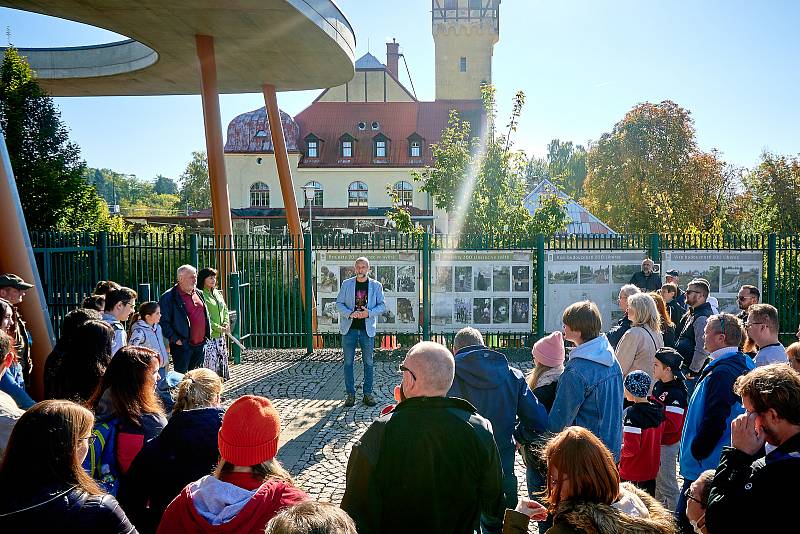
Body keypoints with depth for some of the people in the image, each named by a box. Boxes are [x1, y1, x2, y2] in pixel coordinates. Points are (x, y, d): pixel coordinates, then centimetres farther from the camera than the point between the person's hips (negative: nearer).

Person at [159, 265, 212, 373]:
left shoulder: (198, 293, 11)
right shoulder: (169, 297, -11)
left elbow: (206, 316, 21)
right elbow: (163, 322, -14)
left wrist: (208, 335, 13)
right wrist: (175, 339, -16)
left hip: (200, 344, 7)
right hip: (182, 345, -7)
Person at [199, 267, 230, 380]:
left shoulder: (217, 293, 13)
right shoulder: (201, 295, -10)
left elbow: (225, 310, 18)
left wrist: (226, 323, 0)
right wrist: (219, 328, -14)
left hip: (220, 335, 7)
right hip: (208, 335, -7)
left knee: (222, 359, 12)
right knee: (210, 361, -6)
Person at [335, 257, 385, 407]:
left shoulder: (376, 285, 5)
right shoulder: (346, 284, 5)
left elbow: (382, 305, 4)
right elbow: (339, 303, 3)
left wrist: (369, 313, -14)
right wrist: (350, 314, -15)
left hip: (367, 329, 0)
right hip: (349, 328, 0)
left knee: (368, 362, 5)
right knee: (348, 362, 2)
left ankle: (368, 394, 15)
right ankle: (350, 394, 11)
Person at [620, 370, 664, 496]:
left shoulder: (631, 414, -24)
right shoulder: (658, 410, -1)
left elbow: (630, 449, -25)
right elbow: (659, 437, 12)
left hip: (632, 474, -7)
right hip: (652, 469, 7)